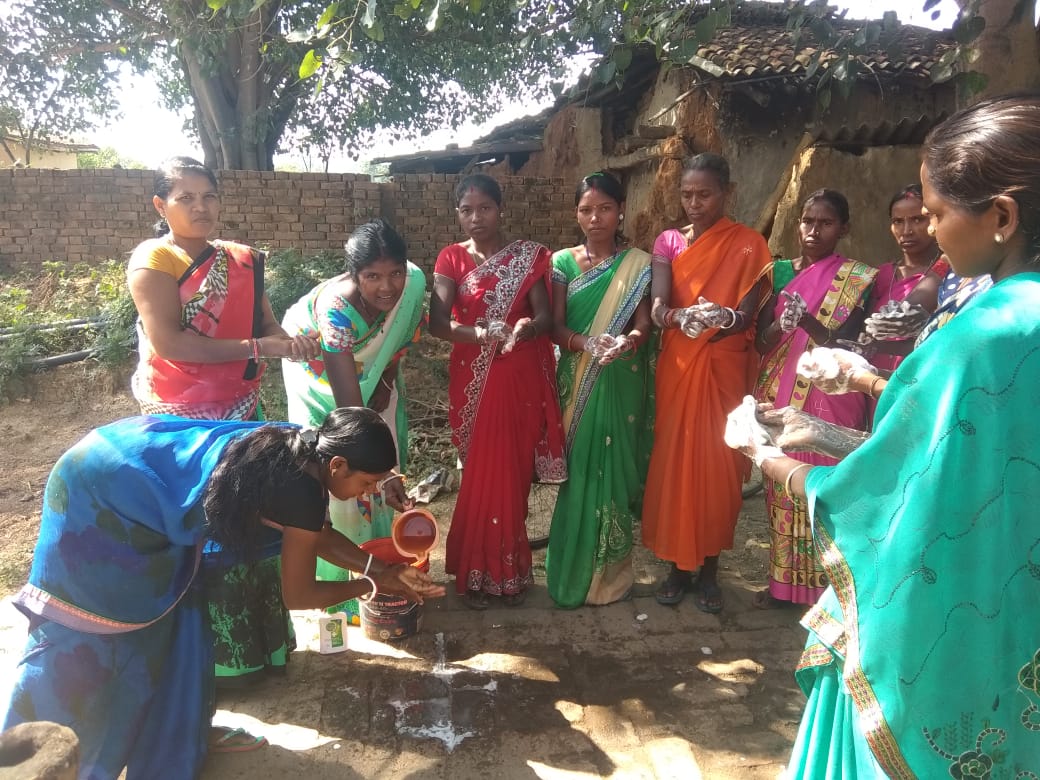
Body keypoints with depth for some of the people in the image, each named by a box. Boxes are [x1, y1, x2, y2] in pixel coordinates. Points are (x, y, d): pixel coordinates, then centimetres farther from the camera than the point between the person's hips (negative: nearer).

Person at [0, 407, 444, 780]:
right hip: (102, 493, -9)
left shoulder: (299, 450, -2)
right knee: (78, 640, 5)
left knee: (169, 620, 17)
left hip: (133, 475, 9)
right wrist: (374, 586, -1)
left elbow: (317, 535, 13)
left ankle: (175, 735, 32)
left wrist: (382, 569, 7)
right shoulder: (303, 491, -27)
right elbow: (298, 595, -13)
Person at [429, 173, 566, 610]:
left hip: (522, 379, 0)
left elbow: (546, 316, -6)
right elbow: (437, 323, -11)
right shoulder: (452, 259, 2)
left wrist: (527, 327, -30)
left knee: (513, 476, 7)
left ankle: (509, 572, 24)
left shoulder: (529, 256, 3)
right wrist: (479, 333, -31)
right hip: (474, 380, 0)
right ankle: (477, 573, 19)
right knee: (481, 477, 4)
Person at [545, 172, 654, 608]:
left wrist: (627, 341, -30)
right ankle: (572, 573, 18)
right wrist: (588, 344, -24)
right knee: (577, 471, 4)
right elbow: (556, 327, -3)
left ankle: (609, 575, 17)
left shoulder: (638, 264, 2)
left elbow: (642, 324, -6)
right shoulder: (563, 262, 5)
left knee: (614, 469, 2)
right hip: (576, 383, 1)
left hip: (621, 384, -1)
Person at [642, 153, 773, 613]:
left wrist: (722, 318, -32)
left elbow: (748, 314, -10)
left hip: (724, 369, -2)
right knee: (672, 461, 3)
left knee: (717, 464, 1)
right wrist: (683, 316, -32)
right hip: (676, 367, 2)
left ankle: (709, 568, 17)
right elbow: (657, 308, -10)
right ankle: (677, 565, 17)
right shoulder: (668, 242, 5)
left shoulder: (748, 244, -1)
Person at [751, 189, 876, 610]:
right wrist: (782, 324, -19)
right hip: (780, 398, 4)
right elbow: (760, 341, 2)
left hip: (828, 402, -4)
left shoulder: (857, 279, -3)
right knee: (780, 490, 9)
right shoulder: (780, 272, 8)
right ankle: (782, 582, 22)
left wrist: (808, 322, -28)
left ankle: (825, 589, 12)